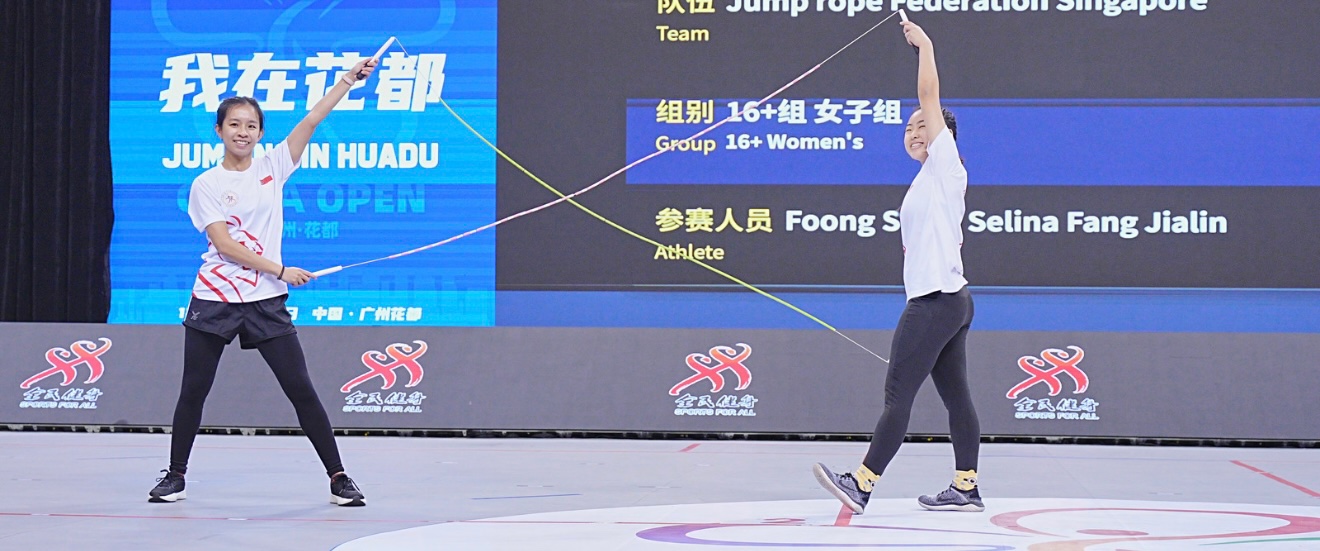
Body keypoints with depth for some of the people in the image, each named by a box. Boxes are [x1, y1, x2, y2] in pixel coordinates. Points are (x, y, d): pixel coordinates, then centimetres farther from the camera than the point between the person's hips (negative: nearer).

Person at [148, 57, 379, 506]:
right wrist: (280, 270, -14)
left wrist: (348, 81, -7)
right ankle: (175, 475, 21)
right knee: (193, 392, 5)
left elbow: (311, 121, 0)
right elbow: (224, 244, -11)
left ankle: (338, 477, 2)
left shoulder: (273, 169, 7)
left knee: (301, 390, -3)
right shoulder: (206, 185, -1)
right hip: (214, 298, -1)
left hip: (266, 302, 1)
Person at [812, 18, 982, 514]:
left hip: (936, 301, -10)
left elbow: (930, 97, -13)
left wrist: (924, 45, -7)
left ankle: (862, 483, -15)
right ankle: (966, 487, 9)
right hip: (948, 300, 10)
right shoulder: (927, 180, 20)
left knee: (898, 393, -12)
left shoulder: (945, 166, -6)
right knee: (955, 396, 8)